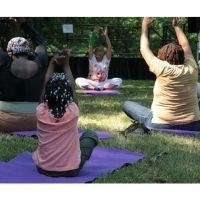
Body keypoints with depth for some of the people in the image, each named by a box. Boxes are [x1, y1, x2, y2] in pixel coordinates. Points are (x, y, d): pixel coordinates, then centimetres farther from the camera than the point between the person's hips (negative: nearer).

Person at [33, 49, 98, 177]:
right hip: (71, 169, -2)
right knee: (91, 135, 20)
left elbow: (46, 86, -1)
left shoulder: (41, 112, -16)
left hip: (43, 168, 2)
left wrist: (52, 64, -1)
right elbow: (72, 88, -4)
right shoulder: (72, 112, -20)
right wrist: (66, 65, 1)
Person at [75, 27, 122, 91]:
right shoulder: (92, 58, 4)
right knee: (78, 80, -27)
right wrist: (93, 36, -13)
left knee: (119, 80, -24)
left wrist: (106, 36, -13)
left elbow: (109, 47, -9)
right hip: (92, 83, 0)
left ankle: (104, 88, -40)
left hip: (104, 83, 1)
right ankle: (94, 88, -43)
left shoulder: (106, 58, 5)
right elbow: (90, 47, -11)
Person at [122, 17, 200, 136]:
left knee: (127, 105, 14)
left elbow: (144, 49, 1)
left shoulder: (163, 69, -14)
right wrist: (176, 25, 27)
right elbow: (185, 46, 16)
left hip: (161, 125, -3)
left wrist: (145, 27, 14)